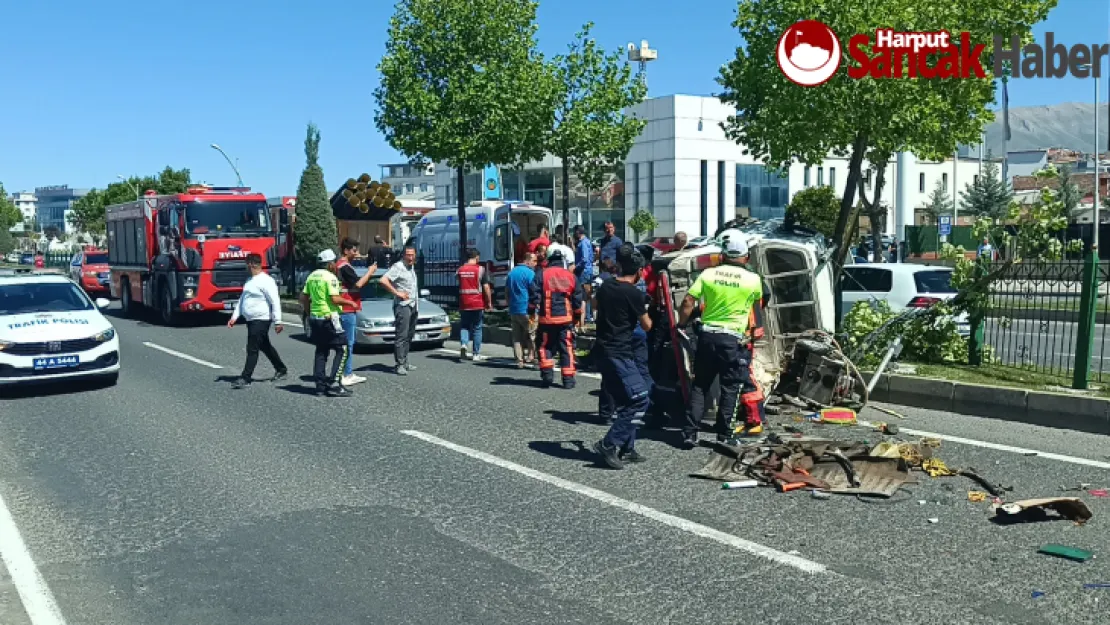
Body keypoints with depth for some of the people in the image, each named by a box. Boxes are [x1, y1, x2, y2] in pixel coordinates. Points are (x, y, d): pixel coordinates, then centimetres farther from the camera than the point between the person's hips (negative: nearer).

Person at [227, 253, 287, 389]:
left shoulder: (266, 281, -15)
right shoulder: (250, 281, 14)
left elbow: (275, 302, -18)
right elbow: (242, 299, 19)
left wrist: (278, 321, -20)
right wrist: (234, 317, 13)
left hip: (261, 320, -10)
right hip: (251, 320, 10)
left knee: (252, 349, -7)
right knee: (265, 347, 17)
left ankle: (245, 377, -3)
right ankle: (281, 370, 30)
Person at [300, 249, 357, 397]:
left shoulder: (312, 276, 12)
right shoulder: (330, 277, -13)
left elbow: (303, 298, 14)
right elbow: (335, 299, -21)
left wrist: (309, 312, 25)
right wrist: (350, 302, -6)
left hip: (315, 318, 9)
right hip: (329, 318, -8)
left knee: (321, 351, 14)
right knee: (342, 350, -3)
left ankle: (321, 385, 13)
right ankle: (334, 384, -11)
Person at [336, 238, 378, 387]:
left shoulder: (342, 265, 18)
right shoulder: (344, 266, -15)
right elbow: (357, 284, -20)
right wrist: (369, 272, -8)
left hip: (350, 309, 11)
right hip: (347, 309, -11)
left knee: (349, 342, 15)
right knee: (348, 343, -7)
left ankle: (348, 373, 21)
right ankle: (345, 376, -4)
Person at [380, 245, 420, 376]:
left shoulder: (412, 266, 15)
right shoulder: (398, 267, -12)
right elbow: (383, 280, -23)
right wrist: (397, 293, -19)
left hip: (413, 305, 9)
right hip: (402, 305, -9)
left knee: (409, 335, 12)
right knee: (401, 335, -10)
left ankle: (405, 363, 19)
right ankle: (400, 365, -10)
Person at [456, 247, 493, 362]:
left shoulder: (460, 270, 5)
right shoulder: (481, 269, -6)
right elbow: (486, 288, -8)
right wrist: (489, 302, 0)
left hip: (464, 304, 2)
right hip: (478, 304, -2)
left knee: (464, 326, 13)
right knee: (477, 328, 7)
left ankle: (463, 344, -13)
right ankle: (476, 354, 11)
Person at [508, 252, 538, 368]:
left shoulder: (512, 272, 13)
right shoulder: (530, 273, -10)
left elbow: (507, 290, 19)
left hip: (513, 310, 7)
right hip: (526, 310, -7)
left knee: (517, 337, 8)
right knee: (530, 336, 3)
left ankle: (519, 361, 6)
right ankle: (529, 357, -3)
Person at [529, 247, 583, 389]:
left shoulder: (541, 275, -2)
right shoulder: (570, 276, 6)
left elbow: (534, 296, -7)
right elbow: (577, 299, 10)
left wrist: (532, 312, 3)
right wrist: (576, 315, 21)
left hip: (546, 319, -2)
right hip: (566, 319, 2)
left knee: (544, 346, 13)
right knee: (567, 348, 6)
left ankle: (547, 373, 2)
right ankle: (568, 379, 4)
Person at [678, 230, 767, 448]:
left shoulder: (708, 274, -1)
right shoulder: (753, 279, -4)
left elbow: (688, 302, -5)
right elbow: (758, 301, 18)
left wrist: (681, 324, 7)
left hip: (707, 336, 2)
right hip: (733, 339, -2)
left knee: (699, 386, 10)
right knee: (730, 388, 7)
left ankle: (689, 433, 9)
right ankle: (724, 434, 10)